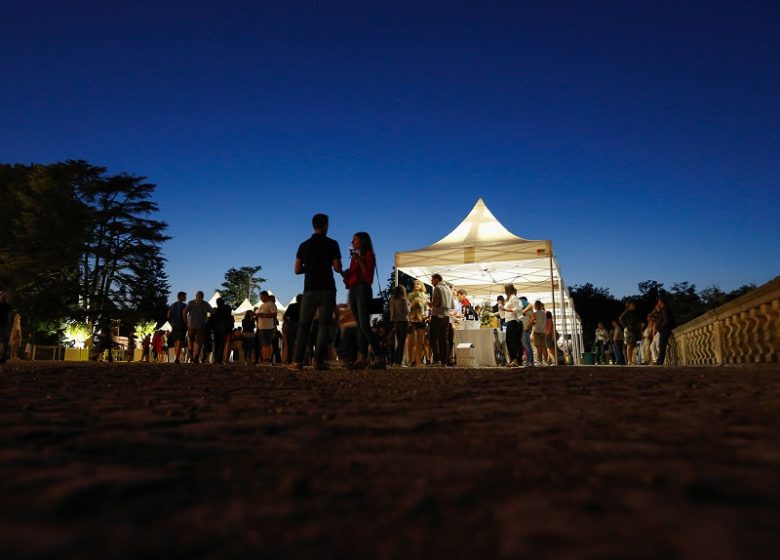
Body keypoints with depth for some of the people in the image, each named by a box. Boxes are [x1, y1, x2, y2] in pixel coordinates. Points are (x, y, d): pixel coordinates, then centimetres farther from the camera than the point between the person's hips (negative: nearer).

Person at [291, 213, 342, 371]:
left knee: (303, 325, 7)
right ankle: (319, 361, -6)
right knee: (324, 325, 0)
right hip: (327, 290, -2)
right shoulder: (332, 244, -2)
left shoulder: (304, 245, 7)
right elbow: (337, 268, -6)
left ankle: (297, 361, 2)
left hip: (310, 290, 2)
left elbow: (297, 270, 5)